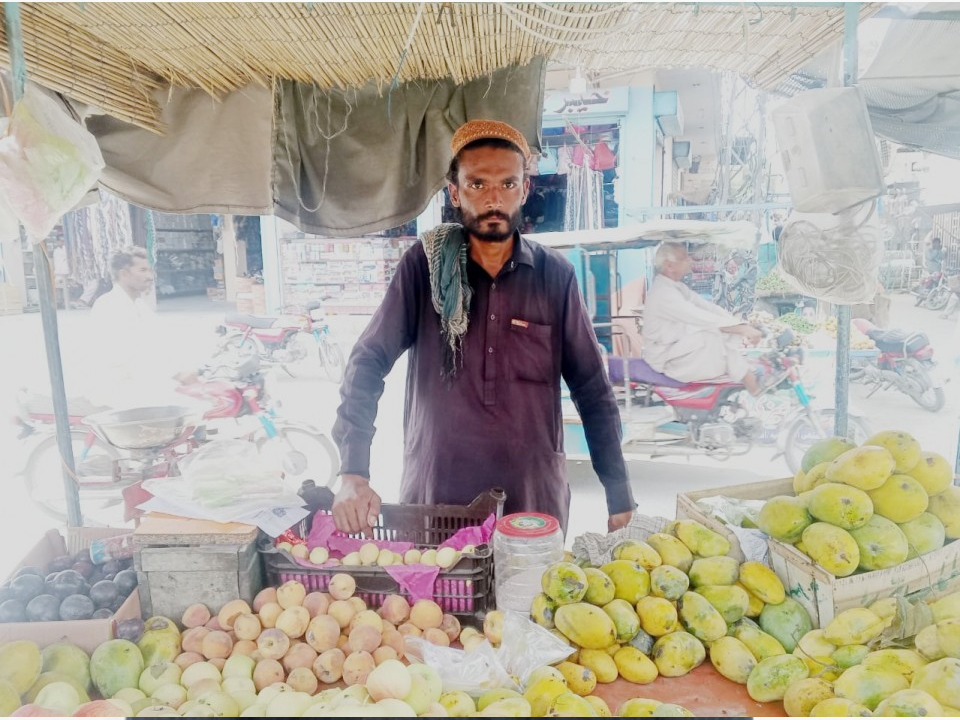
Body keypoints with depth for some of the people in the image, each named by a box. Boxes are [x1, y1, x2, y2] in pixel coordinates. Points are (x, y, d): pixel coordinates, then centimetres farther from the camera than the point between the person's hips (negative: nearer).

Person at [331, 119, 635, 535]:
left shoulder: (555, 276, -3)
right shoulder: (424, 266, -5)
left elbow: (593, 390, 1)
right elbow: (368, 363, -8)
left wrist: (619, 497, -1)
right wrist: (354, 474, -19)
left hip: (535, 501, 1)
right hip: (436, 498, 0)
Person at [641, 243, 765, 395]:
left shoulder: (678, 286, 7)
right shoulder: (662, 293, -24)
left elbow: (707, 307, 1)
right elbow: (703, 318, -28)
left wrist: (742, 325, -10)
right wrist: (741, 329, -24)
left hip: (682, 345, 9)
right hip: (667, 358, -9)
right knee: (715, 338, -22)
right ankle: (754, 390, -12)